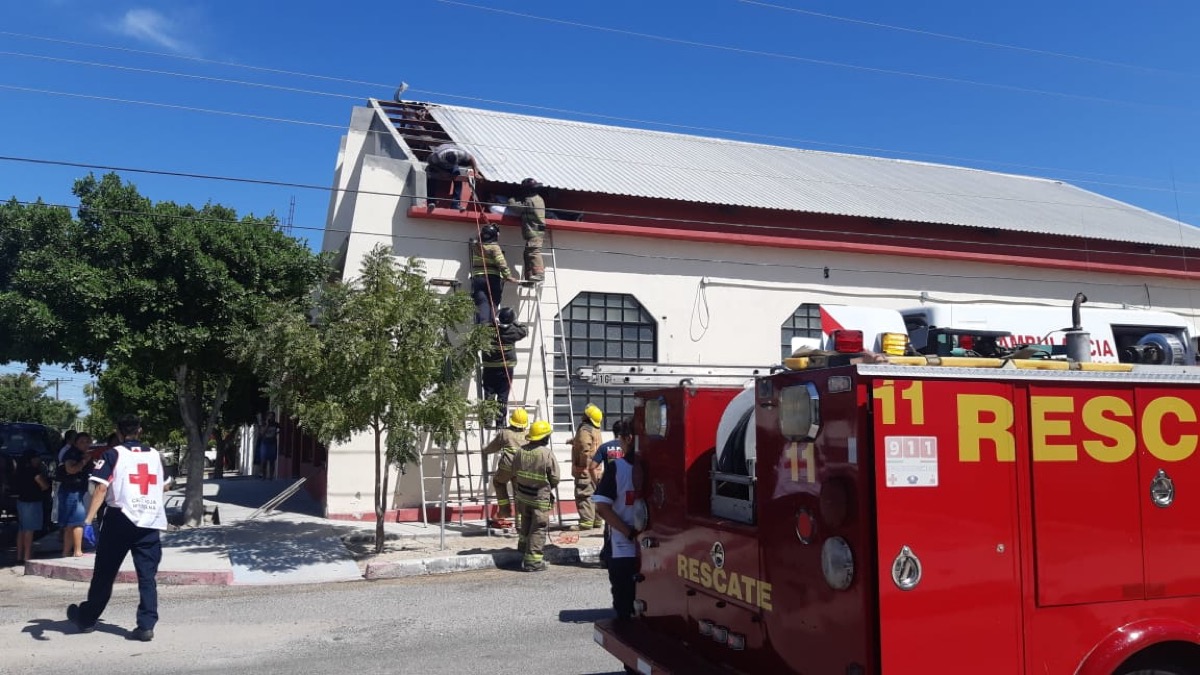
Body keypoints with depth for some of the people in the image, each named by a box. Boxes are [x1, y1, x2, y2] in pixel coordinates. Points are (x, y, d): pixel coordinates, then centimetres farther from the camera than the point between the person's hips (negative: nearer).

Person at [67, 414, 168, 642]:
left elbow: (101, 488, -13)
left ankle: (86, 619, 30)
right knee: (147, 576, 3)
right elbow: (163, 485, 22)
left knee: (104, 574, 13)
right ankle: (146, 625, -4)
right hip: (151, 523, 2)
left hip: (120, 520, -2)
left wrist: (88, 519, -16)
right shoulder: (155, 455, 9)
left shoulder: (113, 455, -2)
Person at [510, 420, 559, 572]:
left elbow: (514, 474, 7)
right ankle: (533, 561, 5)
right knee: (538, 528, 3)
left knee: (526, 525, 24)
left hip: (523, 496, 6)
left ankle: (524, 553, 37)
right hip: (540, 498, -6)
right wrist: (549, 488, 9)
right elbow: (555, 478, -12)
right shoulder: (547, 453, -19)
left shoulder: (520, 451, -3)